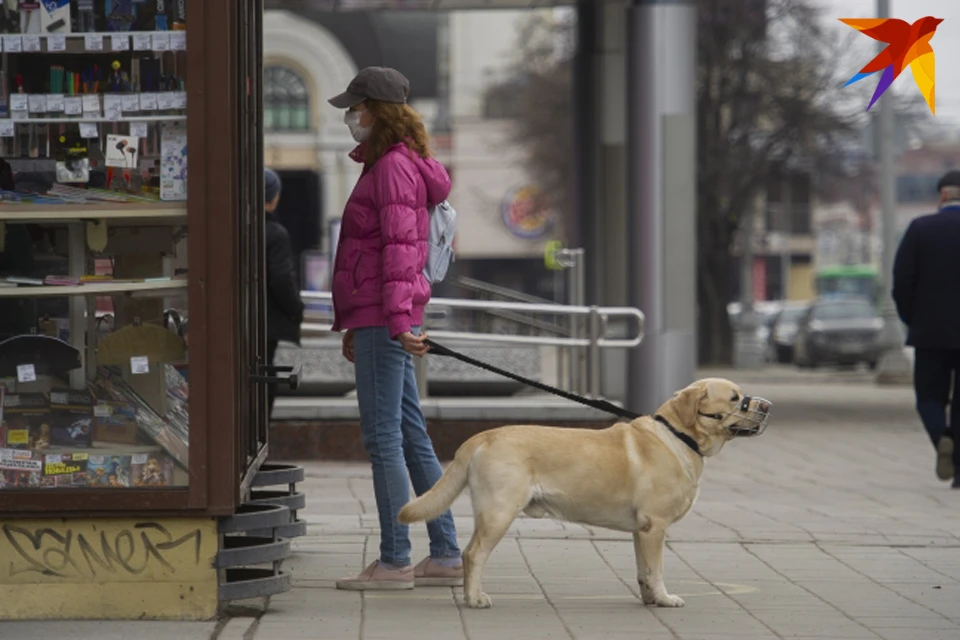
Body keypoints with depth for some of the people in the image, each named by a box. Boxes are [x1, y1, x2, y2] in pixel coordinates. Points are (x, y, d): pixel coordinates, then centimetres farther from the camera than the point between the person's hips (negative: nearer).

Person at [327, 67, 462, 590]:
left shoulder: (394, 167, -11)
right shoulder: (383, 164, 20)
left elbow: (399, 245, -20)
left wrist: (397, 317, -27)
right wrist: (354, 325, 28)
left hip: (385, 319, -10)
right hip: (376, 317, 10)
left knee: (383, 437, -7)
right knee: (411, 434, 10)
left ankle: (394, 561, -3)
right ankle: (446, 556, 13)